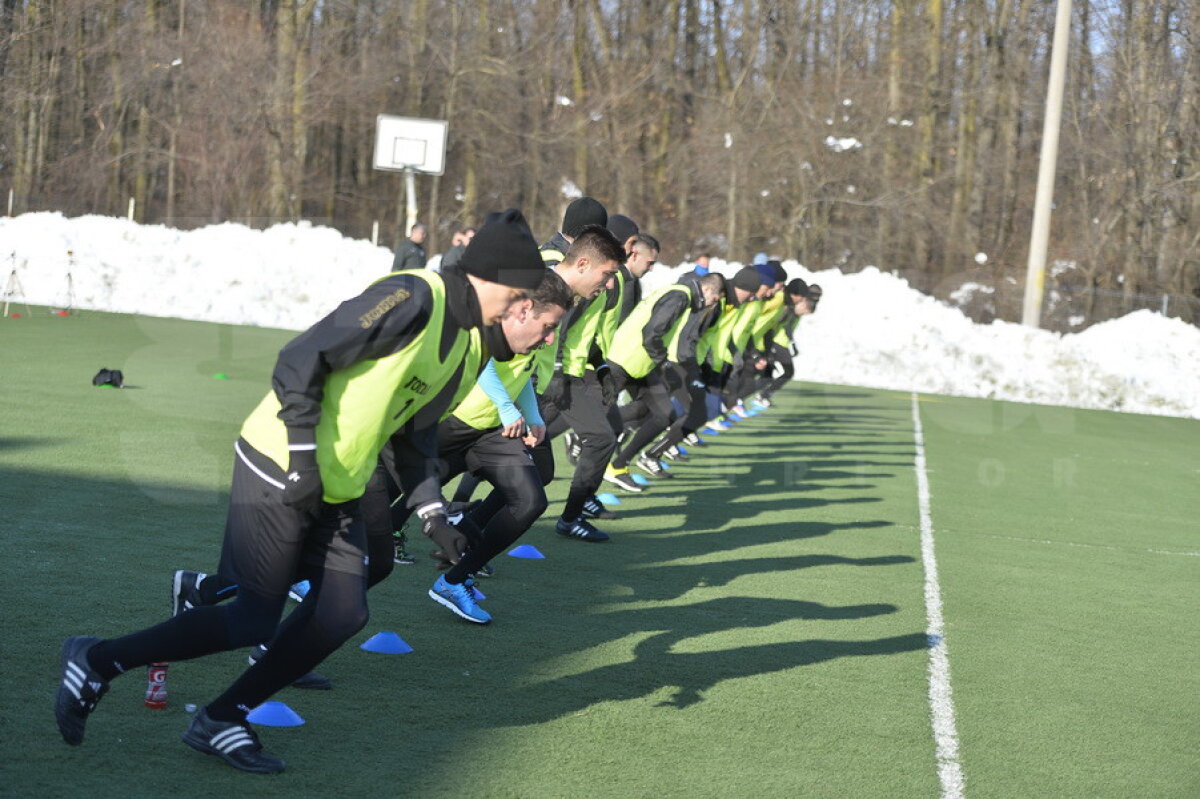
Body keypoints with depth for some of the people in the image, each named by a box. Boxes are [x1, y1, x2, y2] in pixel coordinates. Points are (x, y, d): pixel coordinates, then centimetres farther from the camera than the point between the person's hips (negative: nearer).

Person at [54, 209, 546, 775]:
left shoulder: (468, 343, 11)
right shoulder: (413, 298, -19)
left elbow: (415, 432, 19)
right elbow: (301, 359, -22)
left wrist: (432, 514, 10)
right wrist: (304, 454, -24)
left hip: (337, 490, 9)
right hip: (279, 470, -9)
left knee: (342, 614, -1)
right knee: (253, 623, -8)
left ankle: (220, 722, 11)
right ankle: (97, 662, 7)